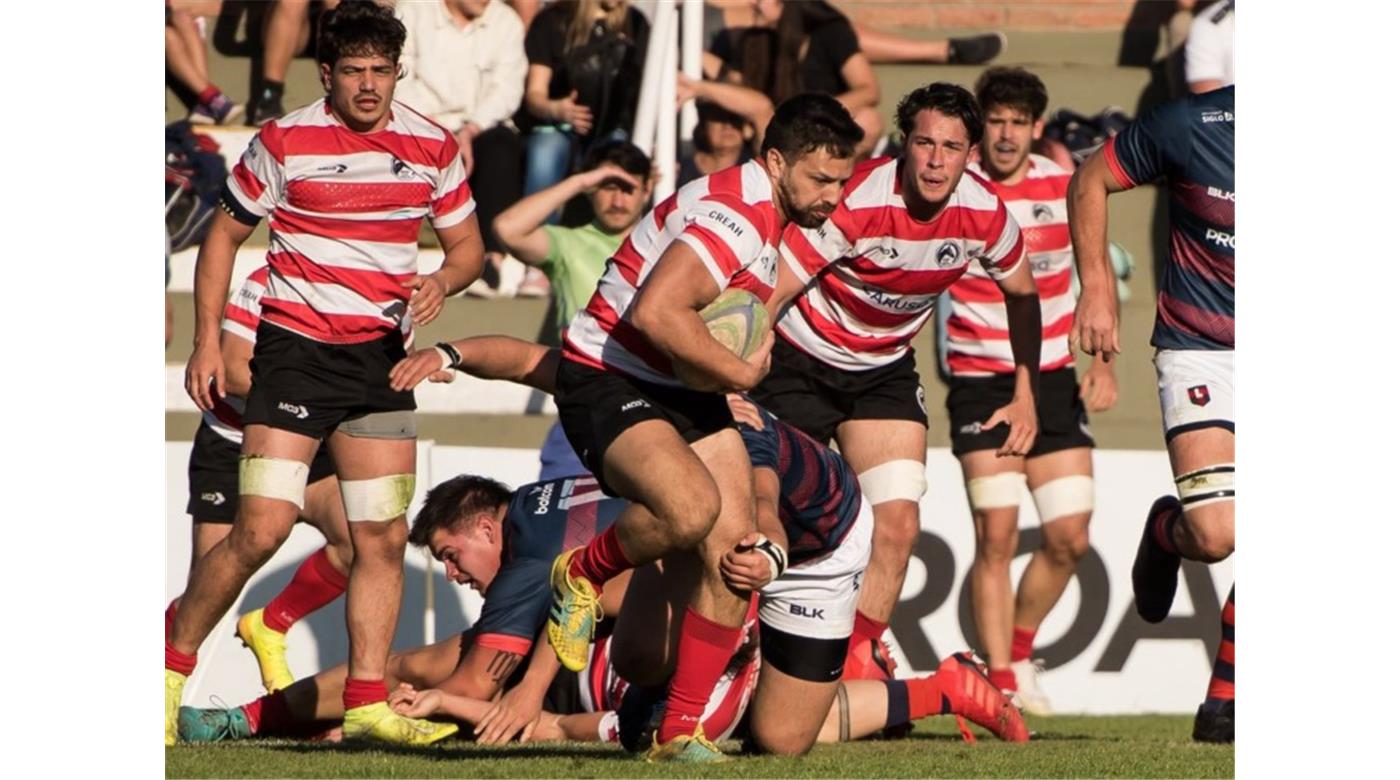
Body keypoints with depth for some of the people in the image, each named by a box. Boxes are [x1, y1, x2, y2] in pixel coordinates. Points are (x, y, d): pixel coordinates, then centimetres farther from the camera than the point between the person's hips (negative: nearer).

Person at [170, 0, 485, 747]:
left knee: (384, 537, 0)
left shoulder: (432, 148, 4)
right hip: (294, 347, -4)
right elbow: (224, 234, 4)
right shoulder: (284, 143, -6)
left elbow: (467, 244, 14)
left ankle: (367, 703, 6)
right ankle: (173, 663, 3)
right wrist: (206, 341, -2)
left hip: (379, 356, 4)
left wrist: (442, 280, -10)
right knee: (262, 527, -14)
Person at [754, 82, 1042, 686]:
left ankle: (858, 659, 6)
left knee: (898, 523, -9)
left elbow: (1021, 293, 9)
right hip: (800, 359, -4)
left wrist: (1025, 395, 8)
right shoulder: (854, 202, -29)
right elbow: (768, 295, -28)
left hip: (884, 369, 4)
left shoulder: (983, 214, -13)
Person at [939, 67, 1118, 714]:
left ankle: (1019, 647, 24)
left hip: (1055, 380, 4)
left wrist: (1103, 364, 5)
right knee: (998, 535, -13)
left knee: (1070, 536, 1)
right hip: (981, 384, -4)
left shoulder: (1066, 190, 3)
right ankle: (1001, 681, -7)